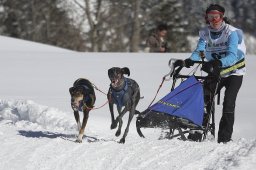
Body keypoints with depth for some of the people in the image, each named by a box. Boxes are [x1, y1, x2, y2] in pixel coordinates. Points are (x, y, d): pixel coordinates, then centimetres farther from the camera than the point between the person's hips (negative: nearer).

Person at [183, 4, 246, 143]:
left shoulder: (231, 32, -20)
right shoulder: (205, 33, -4)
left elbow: (232, 56, -32)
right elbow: (199, 51, -16)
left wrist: (218, 62, -51)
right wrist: (190, 60, -39)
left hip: (233, 72, -5)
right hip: (215, 72, 5)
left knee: (228, 103, -17)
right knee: (203, 98, -8)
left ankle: (225, 137, -13)